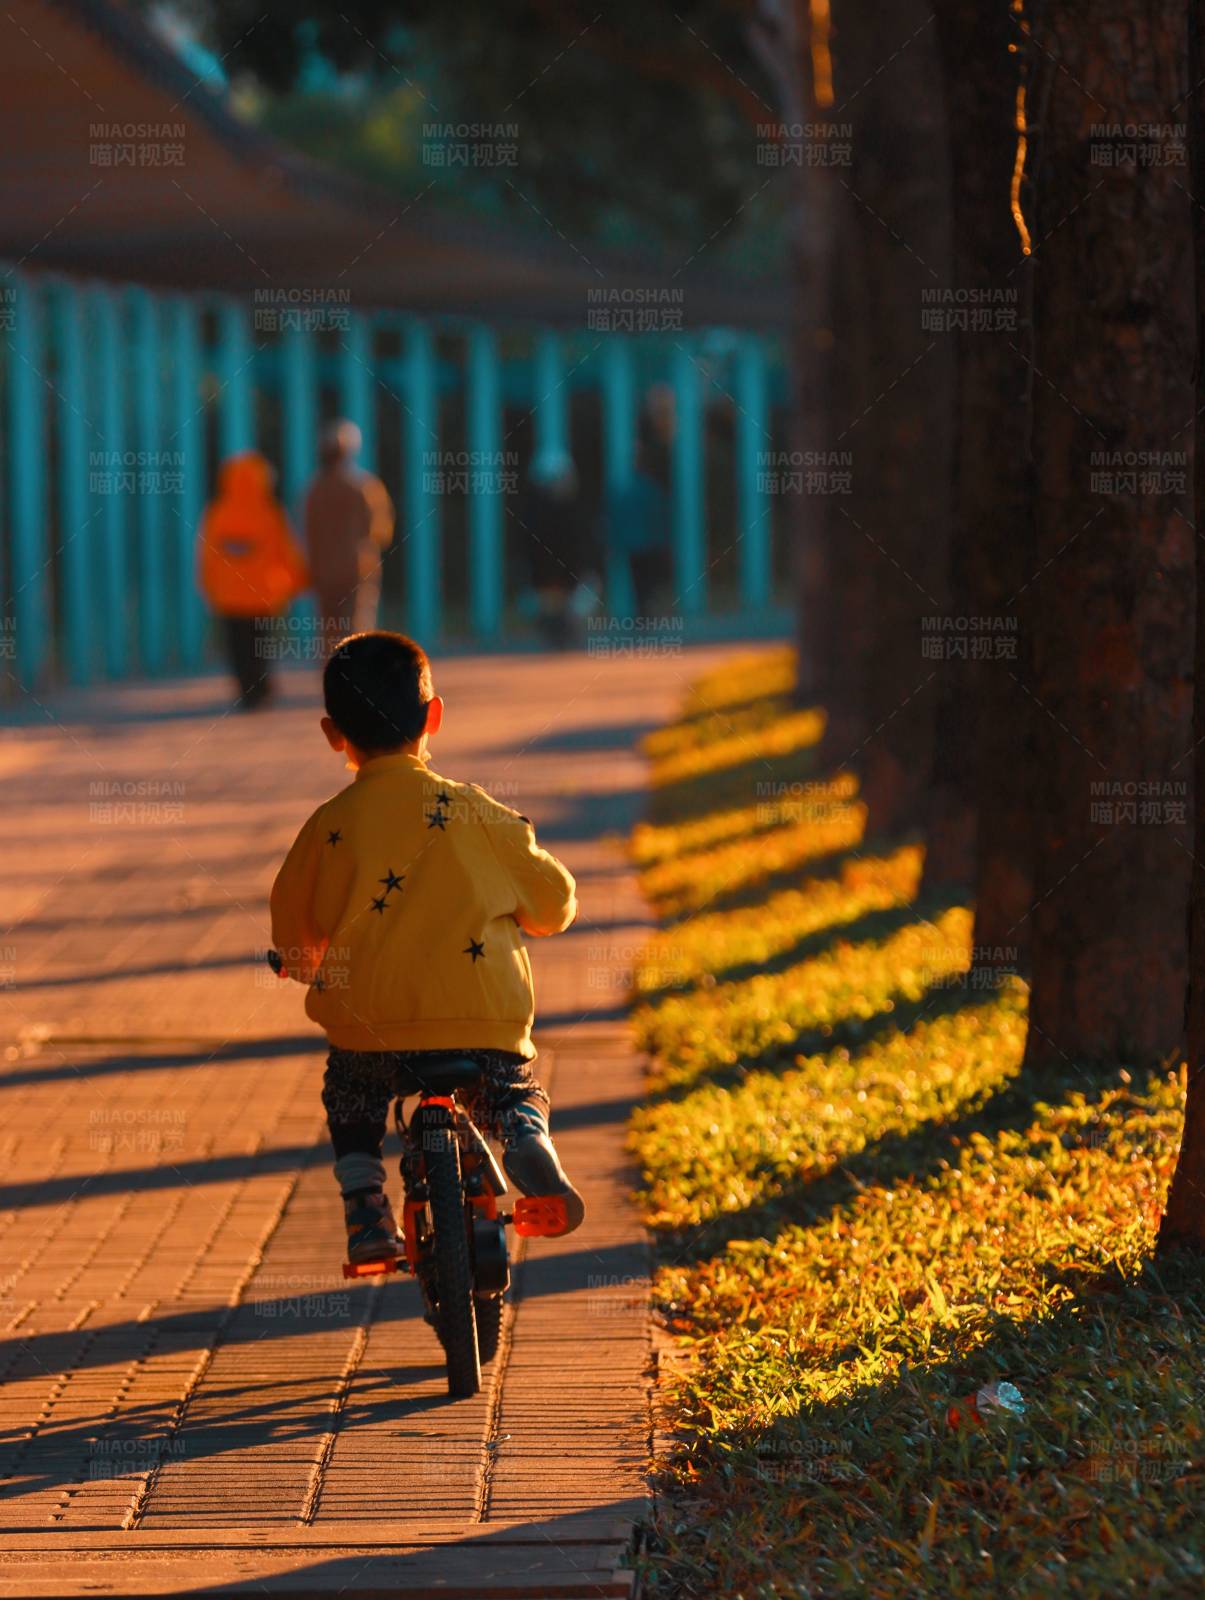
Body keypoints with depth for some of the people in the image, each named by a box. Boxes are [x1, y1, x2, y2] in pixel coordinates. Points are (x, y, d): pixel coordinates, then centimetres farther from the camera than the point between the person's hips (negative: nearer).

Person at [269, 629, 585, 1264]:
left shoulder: (329, 826, 0)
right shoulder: (472, 811, 0)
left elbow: (294, 936, 12)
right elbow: (553, 905, 8)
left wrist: (308, 966, 35)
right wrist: (507, 910, 31)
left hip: (370, 1022, 0)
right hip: (482, 1019, 0)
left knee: (351, 1100, 29)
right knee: (515, 1090, 24)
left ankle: (365, 1208, 8)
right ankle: (529, 1145, -9)